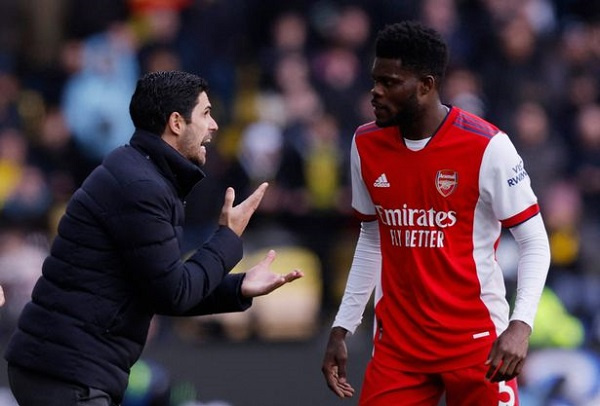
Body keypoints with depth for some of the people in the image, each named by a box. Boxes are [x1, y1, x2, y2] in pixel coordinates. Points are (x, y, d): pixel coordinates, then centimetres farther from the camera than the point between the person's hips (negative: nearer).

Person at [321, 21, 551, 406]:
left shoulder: (487, 147, -13)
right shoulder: (366, 145, 3)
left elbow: (535, 243, -8)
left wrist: (521, 325, -21)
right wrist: (341, 329, 12)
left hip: (477, 342, -4)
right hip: (397, 342, 4)